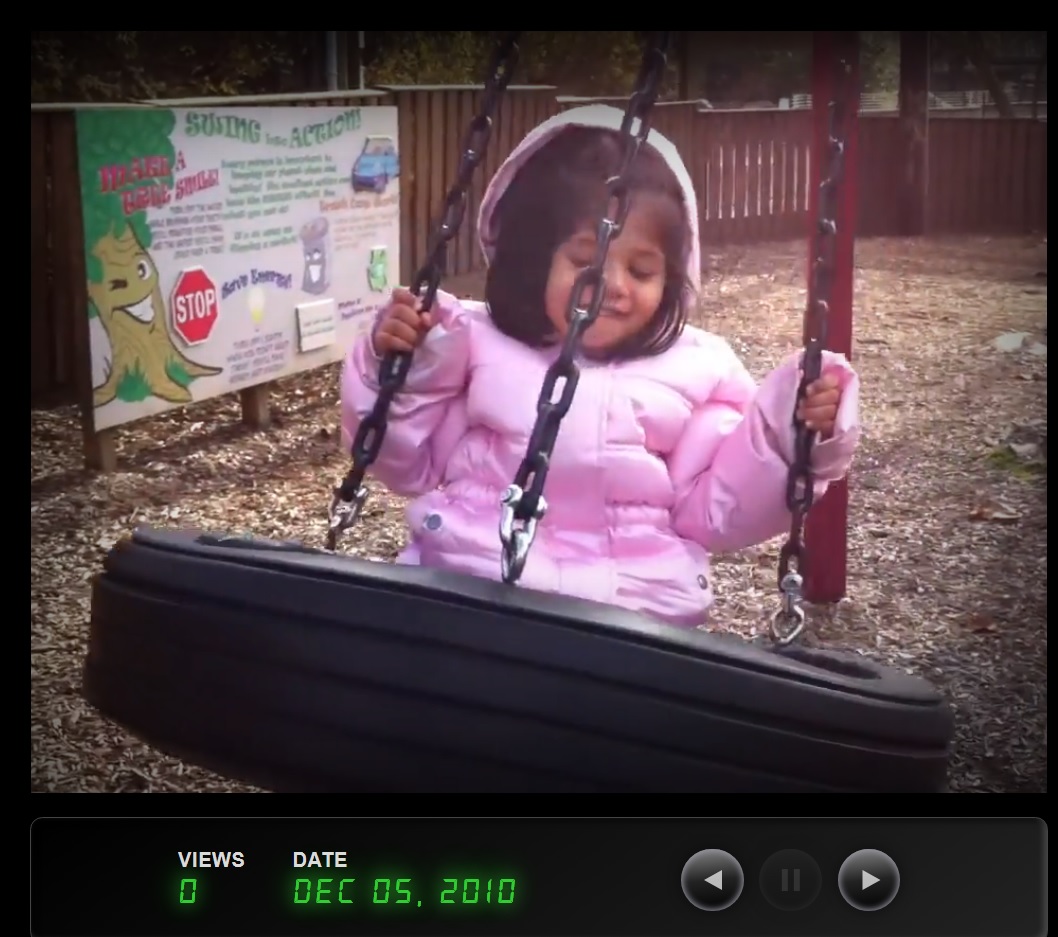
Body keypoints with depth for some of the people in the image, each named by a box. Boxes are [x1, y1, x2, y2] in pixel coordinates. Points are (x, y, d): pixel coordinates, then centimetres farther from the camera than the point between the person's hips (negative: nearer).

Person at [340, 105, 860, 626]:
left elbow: (712, 513, 9)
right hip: (465, 580, -1)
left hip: (633, 603, 2)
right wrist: (400, 371, -2)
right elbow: (413, 468, 13)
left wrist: (785, 437, -4)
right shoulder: (475, 341, 6)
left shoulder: (695, 369, 7)